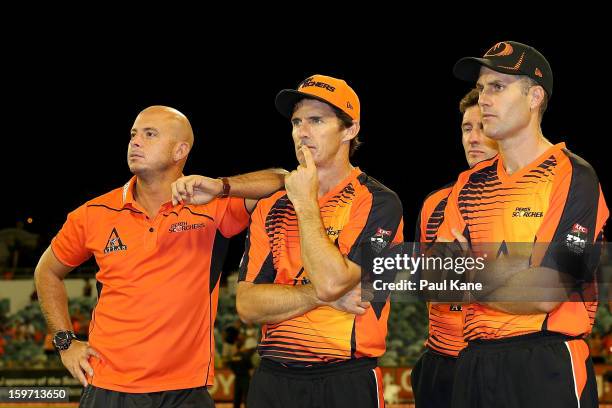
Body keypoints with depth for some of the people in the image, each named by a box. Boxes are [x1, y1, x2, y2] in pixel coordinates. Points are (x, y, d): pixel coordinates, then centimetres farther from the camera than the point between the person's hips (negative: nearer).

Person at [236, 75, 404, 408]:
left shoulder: (377, 203, -6)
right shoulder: (270, 208, 8)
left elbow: (331, 281, -20)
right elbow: (247, 305, 0)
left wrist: (306, 203, -10)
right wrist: (321, 296, -12)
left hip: (345, 381, -4)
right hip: (271, 380, 4)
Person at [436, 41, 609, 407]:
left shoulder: (573, 177, -6)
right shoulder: (471, 183, 14)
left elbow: (545, 295, -13)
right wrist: (495, 272, -11)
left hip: (548, 367, -6)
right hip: (474, 363, 6)